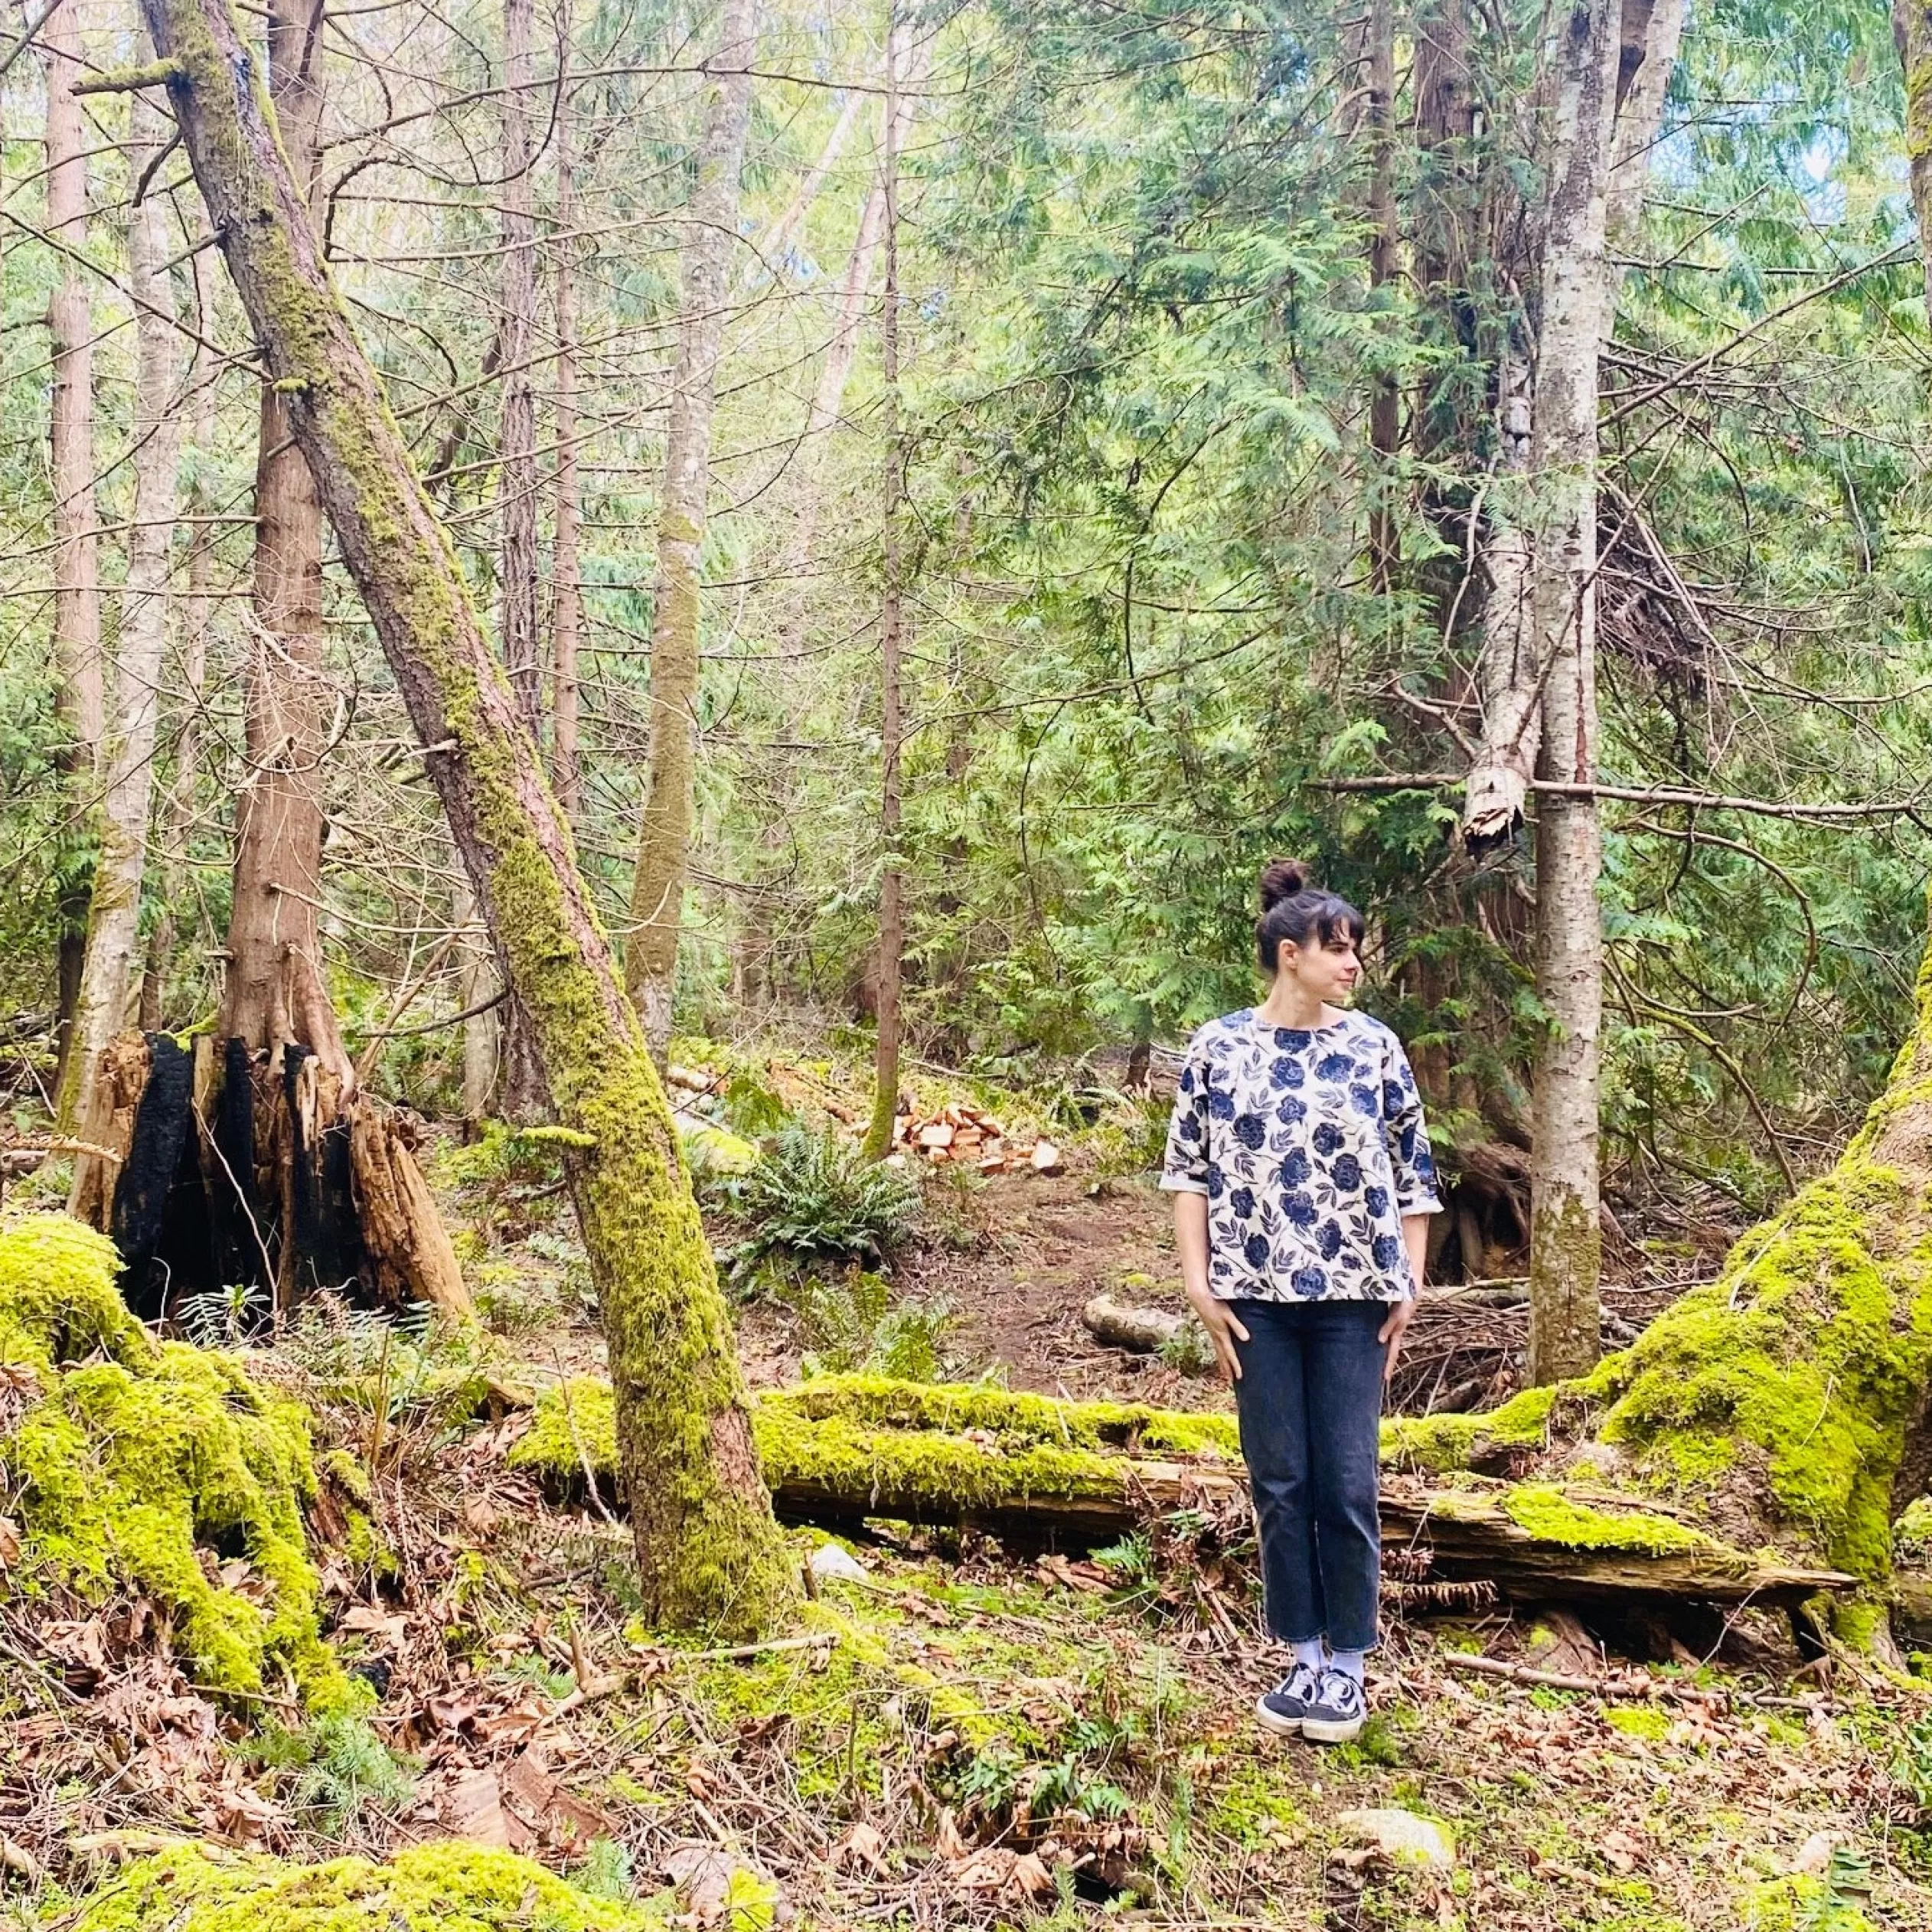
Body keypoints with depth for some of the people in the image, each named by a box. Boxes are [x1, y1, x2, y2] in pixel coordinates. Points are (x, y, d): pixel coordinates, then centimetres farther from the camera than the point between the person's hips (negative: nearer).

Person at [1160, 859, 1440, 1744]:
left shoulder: (1374, 1047, 2)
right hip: (1257, 1296, 0)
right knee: (1279, 1482, 7)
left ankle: (1347, 1662, 17)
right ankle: (1305, 1655, 21)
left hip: (1352, 1296, 0)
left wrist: (1410, 1282, 3)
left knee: (1347, 1485, 2)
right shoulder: (1218, 1047, 0)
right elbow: (1188, 1170, 2)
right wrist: (1199, 1285, -4)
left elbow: (1412, 1173, 7)